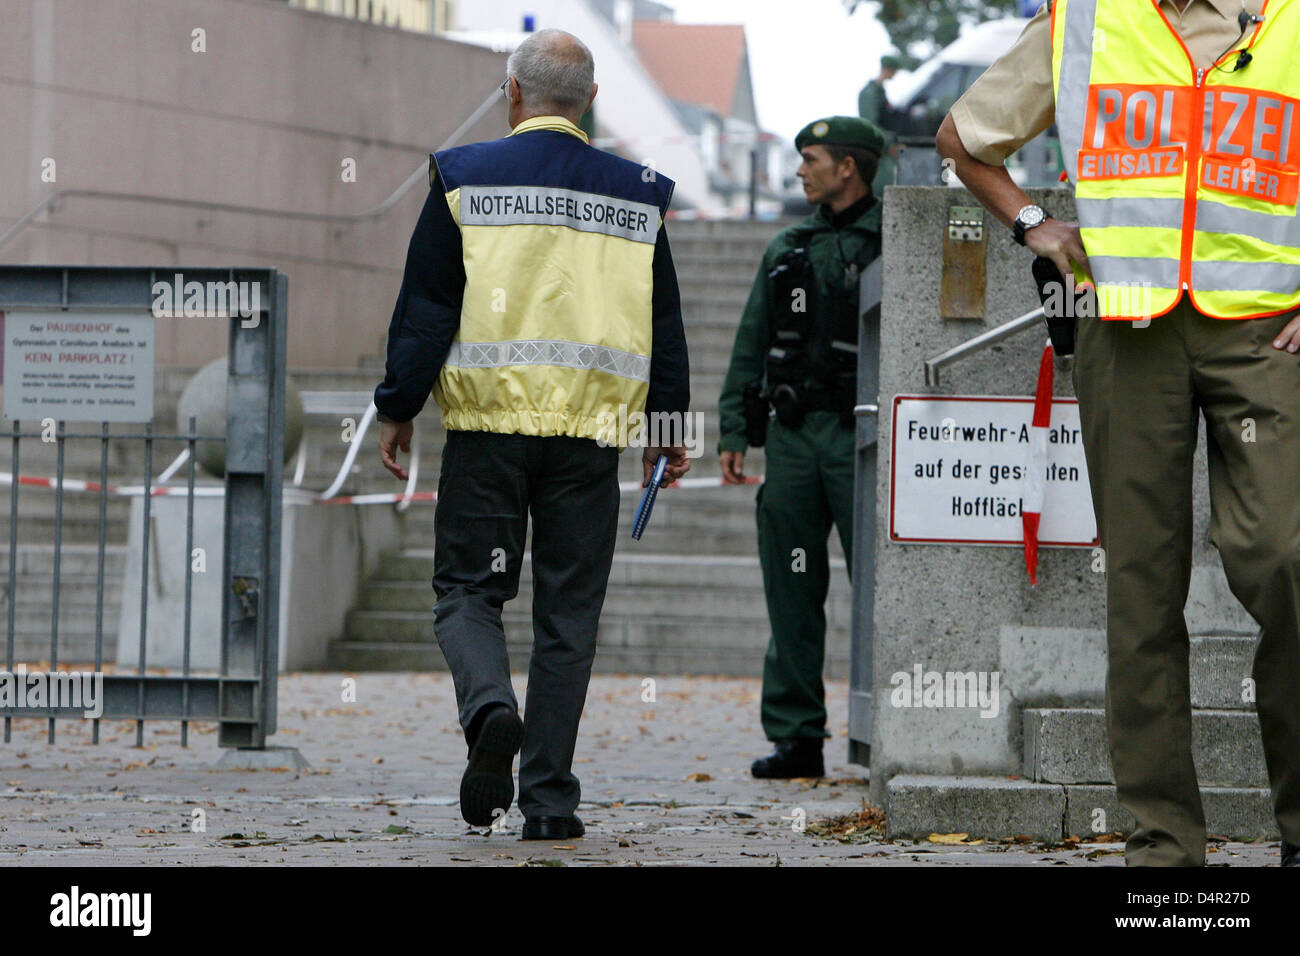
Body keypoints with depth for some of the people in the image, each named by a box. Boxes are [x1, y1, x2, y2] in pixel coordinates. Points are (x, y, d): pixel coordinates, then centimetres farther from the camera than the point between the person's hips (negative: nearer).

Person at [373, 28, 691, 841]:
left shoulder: (466, 179, 0)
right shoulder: (636, 196, 8)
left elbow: (424, 308, -2)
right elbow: (664, 325, 12)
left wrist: (398, 409, 6)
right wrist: (669, 429, 20)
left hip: (487, 423, -2)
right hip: (590, 436, 2)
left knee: (468, 590, 8)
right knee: (568, 615, 7)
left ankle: (490, 709, -22)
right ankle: (549, 798, 4)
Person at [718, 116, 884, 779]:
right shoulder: (787, 249, 17)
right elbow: (751, 344, 18)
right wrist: (734, 430, 9)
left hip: (859, 436, -6)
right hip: (791, 433, 6)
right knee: (792, 588, 5)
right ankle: (796, 737, 9)